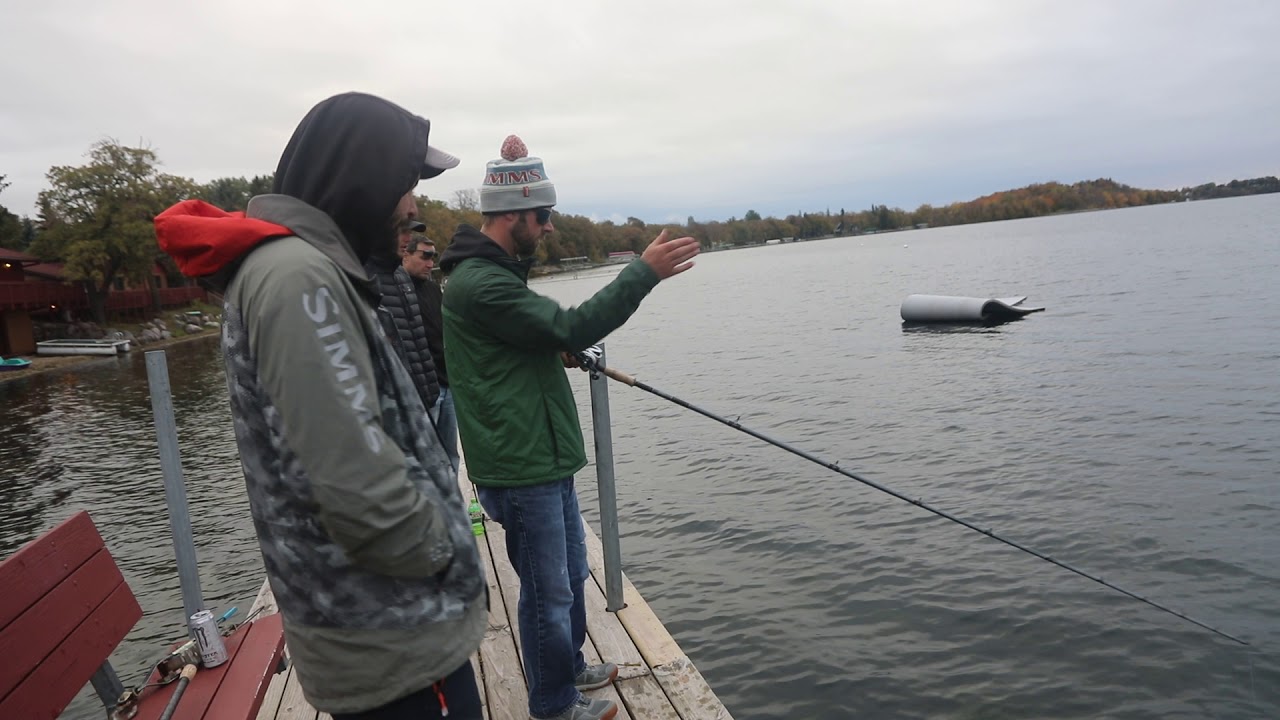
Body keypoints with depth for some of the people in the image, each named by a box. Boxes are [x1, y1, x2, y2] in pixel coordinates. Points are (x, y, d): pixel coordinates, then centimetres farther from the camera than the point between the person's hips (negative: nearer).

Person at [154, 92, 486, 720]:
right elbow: (356, 483, -29)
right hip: (389, 639, -10)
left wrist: (438, 541, 13)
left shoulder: (309, 265, 11)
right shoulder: (298, 276, -22)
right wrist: (442, 552, -13)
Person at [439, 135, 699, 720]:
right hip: (521, 469, -11)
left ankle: (569, 667, 44)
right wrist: (645, 271, -23)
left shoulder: (496, 267, 11)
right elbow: (570, 329, -27)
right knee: (548, 593, 6)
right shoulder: (479, 284, -22)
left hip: (546, 456, 11)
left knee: (571, 574, 24)